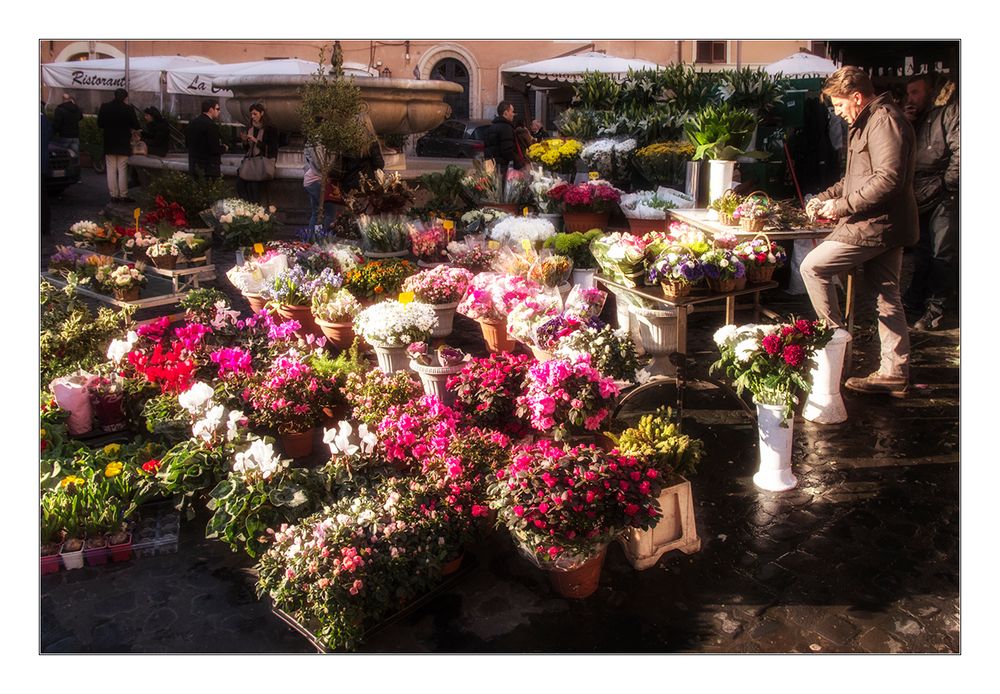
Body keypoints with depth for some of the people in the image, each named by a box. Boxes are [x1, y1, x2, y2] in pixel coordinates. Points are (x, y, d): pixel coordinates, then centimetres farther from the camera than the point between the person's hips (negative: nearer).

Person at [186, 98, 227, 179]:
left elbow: (187, 143, 17)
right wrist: (224, 148, -1)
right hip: (209, 169, -8)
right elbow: (215, 150, -21)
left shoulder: (191, 123, 8)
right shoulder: (211, 126, -18)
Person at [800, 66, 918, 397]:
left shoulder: (884, 119, -14)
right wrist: (825, 196, 13)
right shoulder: (867, 122, 19)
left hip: (877, 224, -11)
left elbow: (888, 179, -25)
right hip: (885, 224, 11)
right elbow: (857, 177, 27)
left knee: (813, 266, -8)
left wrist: (843, 205, -19)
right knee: (888, 297, 11)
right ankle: (895, 372, 17)